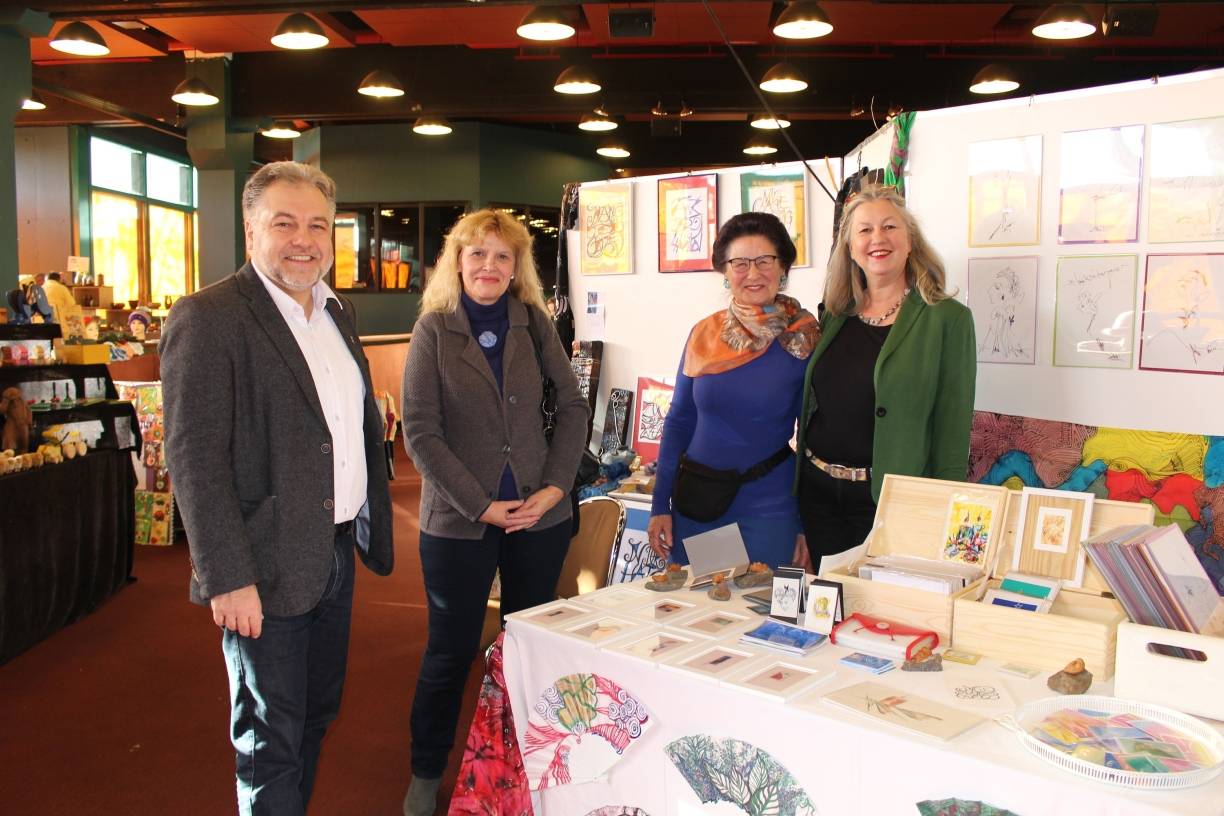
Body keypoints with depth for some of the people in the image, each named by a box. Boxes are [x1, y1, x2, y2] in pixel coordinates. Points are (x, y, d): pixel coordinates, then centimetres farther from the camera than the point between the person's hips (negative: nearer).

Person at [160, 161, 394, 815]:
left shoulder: (338, 312, 9)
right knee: (272, 738, 9)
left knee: (318, 713, 22)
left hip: (336, 553, 8)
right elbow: (194, 460, -19)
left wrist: (372, 523, 14)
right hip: (268, 569, -8)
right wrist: (228, 579, -20)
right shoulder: (208, 318, -16)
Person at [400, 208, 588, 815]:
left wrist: (555, 486, -6)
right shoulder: (434, 327, -4)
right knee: (450, 651, 8)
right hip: (458, 518, -2)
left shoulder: (534, 322, 4)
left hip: (540, 516, 3)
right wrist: (482, 506, -13)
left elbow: (572, 405, 6)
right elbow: (419, 432, -8)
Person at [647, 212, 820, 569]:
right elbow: (679, 421, 6)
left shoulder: (804, 340, -7)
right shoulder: (704, 334, 1)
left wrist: (810, 525, -2)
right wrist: (660, 505, 4)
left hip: (768, 511, -3)